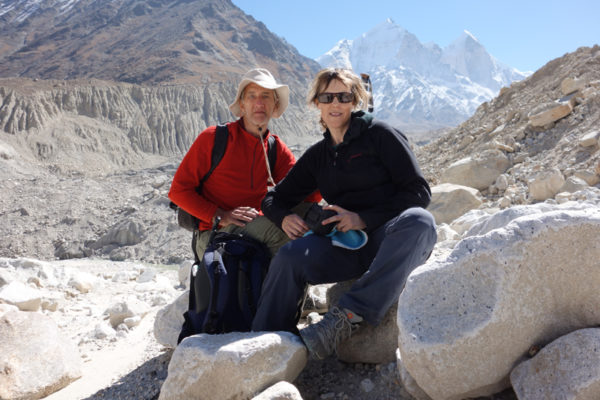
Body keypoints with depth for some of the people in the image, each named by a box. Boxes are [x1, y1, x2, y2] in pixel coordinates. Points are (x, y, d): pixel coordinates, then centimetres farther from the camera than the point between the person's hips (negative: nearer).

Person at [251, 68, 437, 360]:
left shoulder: (379, 135, 2)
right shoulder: (317, 156, 16)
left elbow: (419, 192, -4)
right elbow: (274, 198, 20)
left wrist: (364, 219, -15)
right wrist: (284, 218, -5)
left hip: (395, 240, -3)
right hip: (349, 245, 3)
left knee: (418, 220, -37)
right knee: (291, 256, -24)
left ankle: (347, 317, -39)